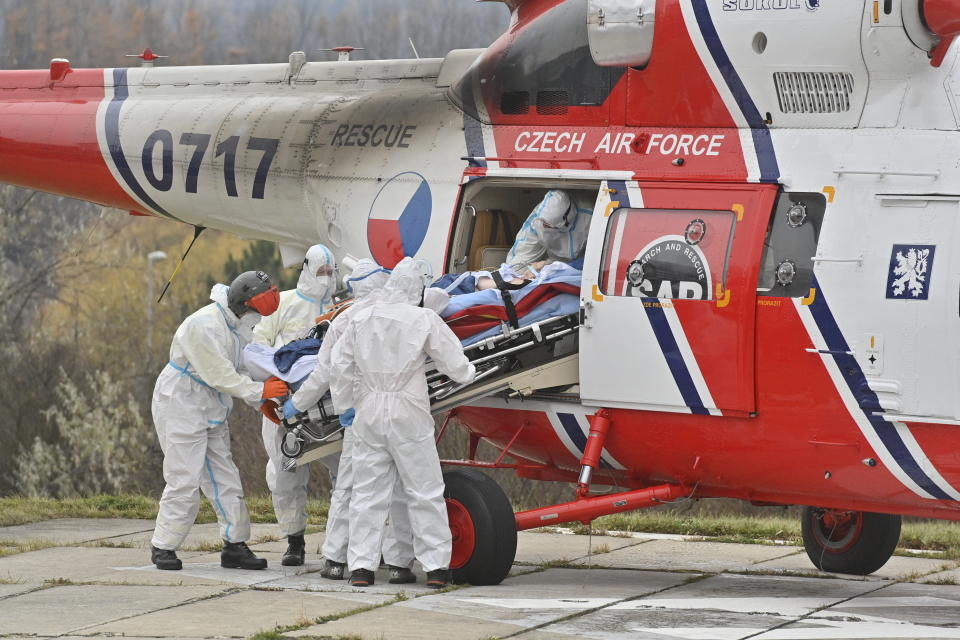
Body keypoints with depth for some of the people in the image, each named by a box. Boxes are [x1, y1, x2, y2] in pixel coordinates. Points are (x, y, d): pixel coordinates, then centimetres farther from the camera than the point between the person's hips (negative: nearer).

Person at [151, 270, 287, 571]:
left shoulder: (239, 325, 8)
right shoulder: (204, 326, -23)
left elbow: (240, 369, 12)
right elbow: (219, 376, -23)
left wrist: (263, 401, 1)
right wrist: (258, 392, -19)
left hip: (211, 411, 9)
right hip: (181, 407, -9)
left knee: (225, 479, 7)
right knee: (184, 481, -9)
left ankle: (235, 546, 10)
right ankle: (163, 547, 1)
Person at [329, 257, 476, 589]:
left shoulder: (361, 319, 4)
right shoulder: (424, 319, -8)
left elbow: (340, 367, 9)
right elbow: (454, 362, -2)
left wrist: (344, 405, 22)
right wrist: (469, 374, 21)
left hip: (369, 413, 3)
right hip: (409, 415, -3)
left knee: (367, 491, 8)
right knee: (425, 490, 5)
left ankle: (361, 565, 5)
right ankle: (435, 566, 5)